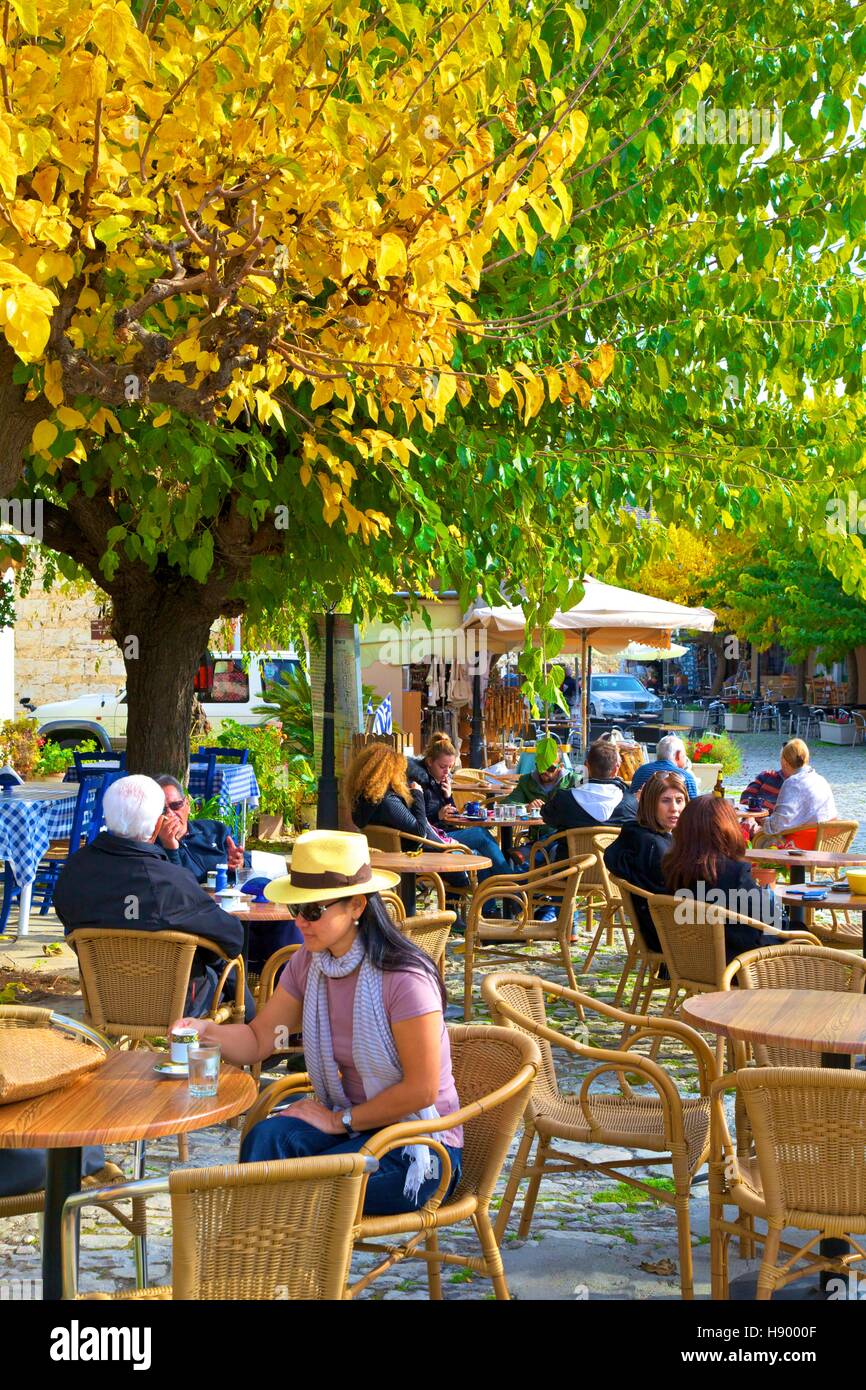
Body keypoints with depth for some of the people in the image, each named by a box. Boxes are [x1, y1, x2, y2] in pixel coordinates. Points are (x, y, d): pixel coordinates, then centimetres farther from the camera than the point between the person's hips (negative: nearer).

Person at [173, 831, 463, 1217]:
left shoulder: (403, 978, -22)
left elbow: (422, 1089, -20)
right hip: (350, 1121, 6)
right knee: (266, 1138, -24)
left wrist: (339, 1120, -14)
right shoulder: (308, 963, 1)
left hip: (420, 1144, -6)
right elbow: (258, 1039, 7)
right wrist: (206, 1031, -14)